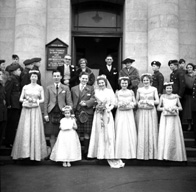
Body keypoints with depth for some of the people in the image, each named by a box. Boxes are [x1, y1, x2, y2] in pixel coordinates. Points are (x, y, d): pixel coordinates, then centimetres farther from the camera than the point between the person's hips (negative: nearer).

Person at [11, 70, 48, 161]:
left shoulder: (40, 88, 8)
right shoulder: (25, 87, 10)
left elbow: (42, 99, 5)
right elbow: (20, 98, 8)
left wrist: (36, 101, -13)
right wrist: (26, 100, -11)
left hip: (36, 110, 0)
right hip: (26, 110, 1)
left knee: (36, 130, -3)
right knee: (25, 130, -4)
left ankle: (36, 153, 4)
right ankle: (24, 151, 2)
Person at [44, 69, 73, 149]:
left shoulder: (66, 88, 8)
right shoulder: (48, 88, 10)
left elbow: (69, 102, 5)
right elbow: (46, 102, 6)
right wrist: (45, 114, -1)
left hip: (62, 113, -1)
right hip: (52, 113, 1)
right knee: (52, 135, 4)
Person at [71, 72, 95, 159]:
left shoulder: (91, 88, 11)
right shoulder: (73, 89, 14)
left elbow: (93, 99, -2)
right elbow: (71, 101, 10)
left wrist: (86, 103, -19)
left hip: (88, 113, -1)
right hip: (77, 113, 1)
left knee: (87, 133, 1)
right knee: (79, 134, 3)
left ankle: (86, 152, 9)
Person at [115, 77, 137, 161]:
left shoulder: (131, 92, 9)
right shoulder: (117, 92, 6)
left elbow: (135, 102, 6)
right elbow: (115, 103, 2)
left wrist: (130, 104, -14)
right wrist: (120, 104, -18)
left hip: (129, 114, 1)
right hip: (120, 114, -1)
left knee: (130, 132, -2)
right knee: (120, 132, -4)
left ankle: (130, 153, 7)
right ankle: (121, 153, 4)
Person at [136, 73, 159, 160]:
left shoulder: (154, 89, 6)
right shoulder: (139, 90, 9)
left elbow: (157, 101, -1)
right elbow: (136, 101, 10)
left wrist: (147, 101, -9)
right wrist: (140, 103, -10)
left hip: (151, 112, -1)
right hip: (141, 112, 1)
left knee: (151, 131, -1)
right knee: (141, 132, -2)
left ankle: (151, 154, 7)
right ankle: (142, 154, 5)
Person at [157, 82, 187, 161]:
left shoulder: (176, 96, 7)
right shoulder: (162, 96, 5)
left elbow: (180, 107, 8)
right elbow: (158, 108, 4)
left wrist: (175, 108, -11)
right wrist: (165, 108, -12)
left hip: (174, 118, 1)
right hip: (165, 118, -1)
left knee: (174, 135, 0)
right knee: (164, 135, -5)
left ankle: (175, 155, 10)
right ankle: (164, 155, 1)